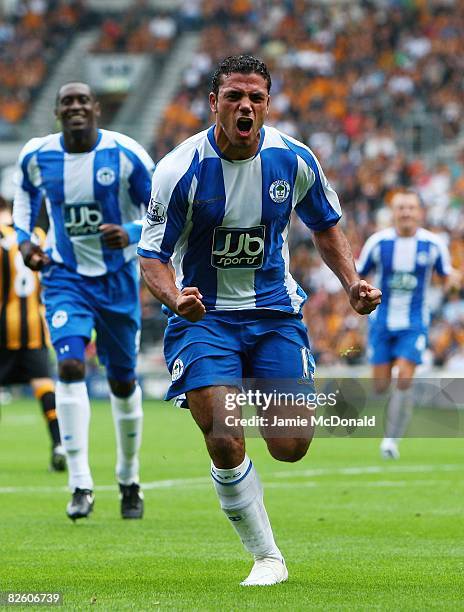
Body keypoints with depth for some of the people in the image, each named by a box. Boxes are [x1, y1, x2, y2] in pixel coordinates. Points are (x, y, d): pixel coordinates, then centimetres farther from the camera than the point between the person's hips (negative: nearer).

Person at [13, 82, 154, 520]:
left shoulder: (126, 154, -13)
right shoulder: (36, 156, -5)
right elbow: (25, 196, 17)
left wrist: (132, 234, -24)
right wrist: (24, 239, 1)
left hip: (117, 278, 0)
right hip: (65, 278, 0)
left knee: (122, 381, 11)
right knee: (69, 366, -21)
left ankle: (129, 479, 33)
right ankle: (80, 485, -20)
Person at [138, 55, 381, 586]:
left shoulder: (293, 160, -6)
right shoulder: (180, 169, -16)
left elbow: (325, 227, 12)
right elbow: (152, 254, -11)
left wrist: (352, 284, -3)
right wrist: (175, 298, -33)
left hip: (274, 311, 2)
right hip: (204, 315, -2)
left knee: (290, 447, -5)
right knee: (225, 444, -18)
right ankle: (267, 557, 2)